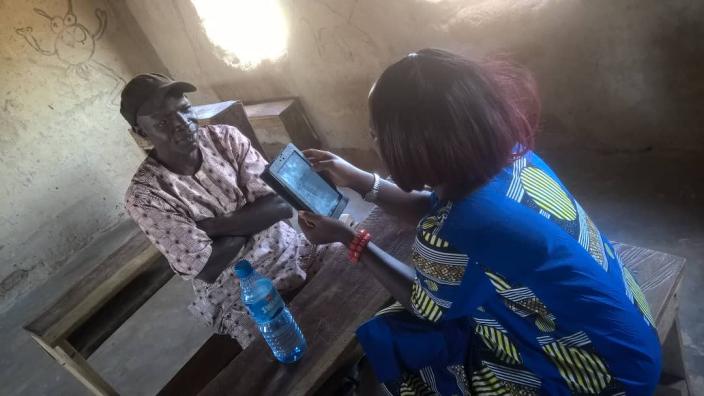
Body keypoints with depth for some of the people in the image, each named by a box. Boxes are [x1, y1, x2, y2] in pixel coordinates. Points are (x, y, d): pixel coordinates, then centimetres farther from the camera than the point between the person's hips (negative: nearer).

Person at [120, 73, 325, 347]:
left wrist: (212, 226, -18)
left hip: (292, 252, 4)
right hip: (239, 299, -4)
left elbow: (281, 203, -11)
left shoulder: (224, 137, -4)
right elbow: (206, 268, -17)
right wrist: (254, 216, -9)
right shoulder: (144, 195, -15)